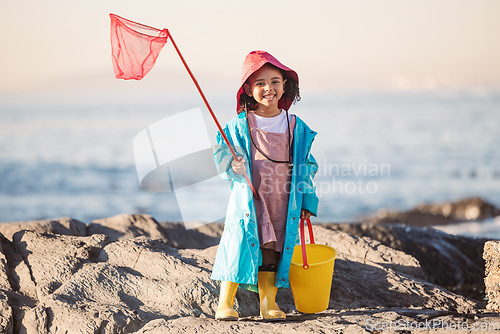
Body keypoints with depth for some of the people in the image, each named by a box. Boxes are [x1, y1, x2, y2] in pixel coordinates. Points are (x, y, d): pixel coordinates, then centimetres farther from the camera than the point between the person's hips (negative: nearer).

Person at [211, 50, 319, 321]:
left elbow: (306, 166, 11)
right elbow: (222, 154, 3)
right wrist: (232, 164, -19)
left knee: (272, 251, 5)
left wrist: (307, 201, 10)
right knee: (239, 247, -4)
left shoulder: (297, 128, 5)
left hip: (282, 204, 2)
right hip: (248, 200, -2)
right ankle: (225, 304, 7)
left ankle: (269, 303, 18)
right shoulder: (239, 126, -2)